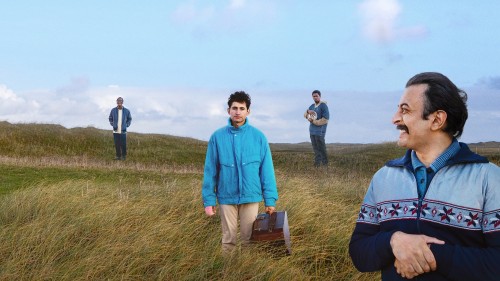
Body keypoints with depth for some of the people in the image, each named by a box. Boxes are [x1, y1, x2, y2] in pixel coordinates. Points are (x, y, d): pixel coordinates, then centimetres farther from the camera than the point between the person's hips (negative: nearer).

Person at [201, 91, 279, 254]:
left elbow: (266, 169, -2)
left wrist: (270, 199, -5)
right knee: (228, 239, 11)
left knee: (249, 239, 9)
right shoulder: (217, 137, -2)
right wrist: (208, 200, -2)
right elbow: (210, 170, 0)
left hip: (251, 196, 0)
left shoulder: (258, 136, -3)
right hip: (227, 197, 0)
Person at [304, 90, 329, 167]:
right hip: (312, 130, 7)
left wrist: (313, 121, -13)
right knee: (315, 148, 7)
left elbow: (325, 119, -15)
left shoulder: (323, 106, -8)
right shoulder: (312, 106, 16)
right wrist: (308, 111, -11)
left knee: (321, 147, -4)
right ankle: (317, 162, 11)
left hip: (320, 131, -7)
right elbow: (305, 115, 12)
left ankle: (325, 162, 3)